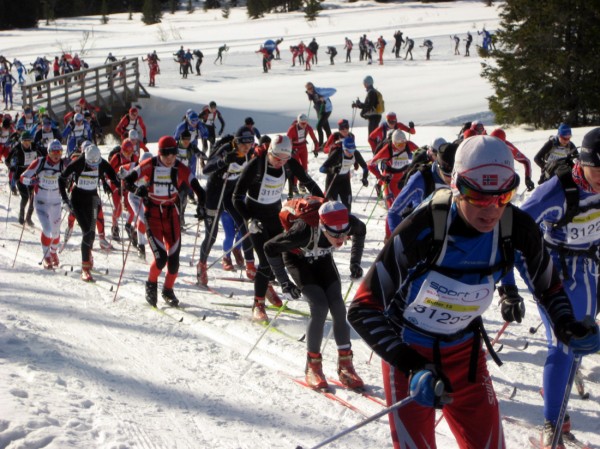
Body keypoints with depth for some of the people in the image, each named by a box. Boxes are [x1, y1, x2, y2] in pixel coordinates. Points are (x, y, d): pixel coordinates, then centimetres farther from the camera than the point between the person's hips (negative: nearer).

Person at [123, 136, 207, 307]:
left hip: (171, 214, 3)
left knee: (174, 257, 0)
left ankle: (168, 290, 24)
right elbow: (127, 180, -9)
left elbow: (197, 188, -8)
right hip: (152, 214, -3)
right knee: (160, 257, -13)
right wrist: (137, 189, -30)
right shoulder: (150, 165, -11)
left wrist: (201, 205, -26)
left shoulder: (180, 169, -6)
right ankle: (151, 284, 17)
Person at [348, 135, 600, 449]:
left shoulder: (518, 229, -19)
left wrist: (567, 326, -19)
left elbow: (548, 286, 2)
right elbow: (362, 310, -28)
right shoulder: (421, 230, -31)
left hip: (463, 350, 4)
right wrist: (413, 367, -38)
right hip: (409, 350, -4)